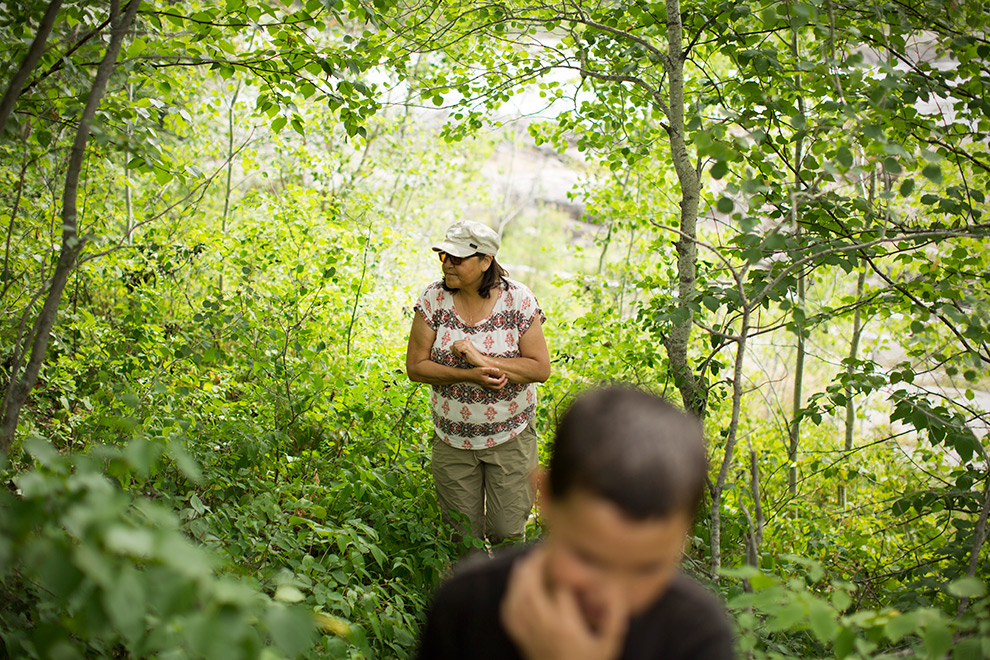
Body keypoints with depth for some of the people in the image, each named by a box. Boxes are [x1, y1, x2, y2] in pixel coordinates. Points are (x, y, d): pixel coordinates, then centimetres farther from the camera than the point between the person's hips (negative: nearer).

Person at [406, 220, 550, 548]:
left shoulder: (518, 299, -10)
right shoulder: (434, 298, -7)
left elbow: (541, 368, -12)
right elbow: (415, 366, -7)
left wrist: (483, 360, -23)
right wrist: (468, 375, -22)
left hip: (510, 437, -1)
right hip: (453, 440, 1)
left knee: (508, 532, 5)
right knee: (462, 536, 10)